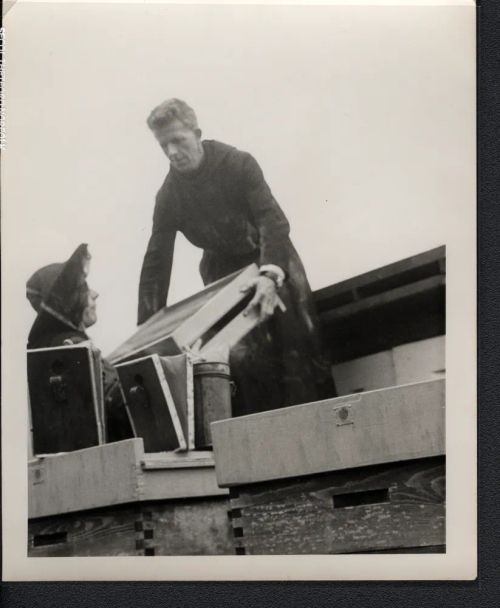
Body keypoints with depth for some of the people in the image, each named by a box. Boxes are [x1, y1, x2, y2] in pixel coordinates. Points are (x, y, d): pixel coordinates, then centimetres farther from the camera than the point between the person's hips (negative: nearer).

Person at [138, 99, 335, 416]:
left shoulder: (239, 164, -20)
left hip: (271, 260, -2)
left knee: (299, 343, -9)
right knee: (242, 356, -12)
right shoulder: (169, 196, -11)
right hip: (224, 269, 2)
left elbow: (274, 221, -28)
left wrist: (271, 274, -46)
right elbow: (156, 263, -11)